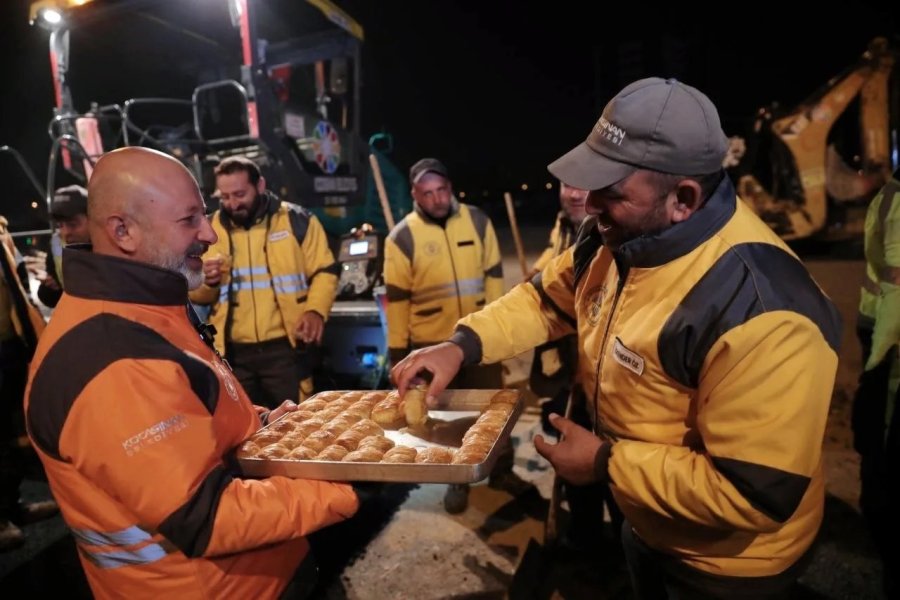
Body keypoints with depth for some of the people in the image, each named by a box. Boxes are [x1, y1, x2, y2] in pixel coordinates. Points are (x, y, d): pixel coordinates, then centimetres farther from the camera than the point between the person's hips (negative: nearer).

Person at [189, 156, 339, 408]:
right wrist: (207, 282, -11)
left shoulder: (296, 220, -2)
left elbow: (325, 270, 2)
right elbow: (197, 294, 13)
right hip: (232, 352, 3)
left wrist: (315, 310, -16)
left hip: (285, 347, -3)